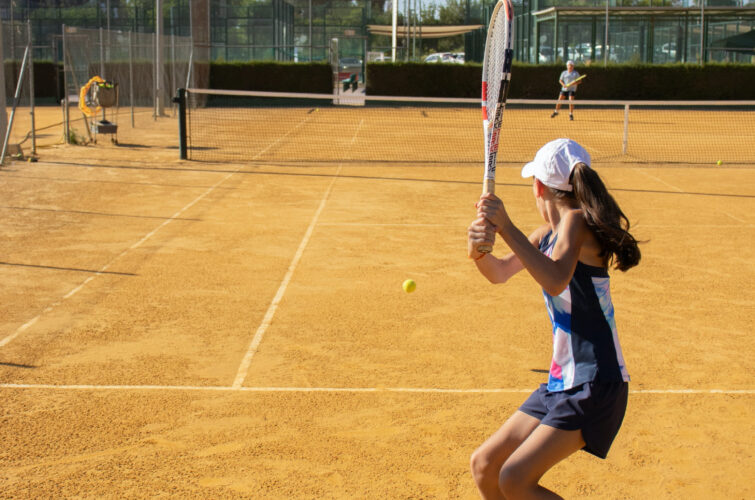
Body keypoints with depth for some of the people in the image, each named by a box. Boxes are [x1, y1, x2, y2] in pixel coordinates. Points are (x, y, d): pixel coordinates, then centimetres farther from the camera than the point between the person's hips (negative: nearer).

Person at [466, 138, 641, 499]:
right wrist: (478, 251, -9)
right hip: (561, 384, 9)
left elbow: (557, 281, -33)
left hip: (596, 387, -9)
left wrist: (505, 228, -34)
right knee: (484, 466, 10)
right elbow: (499, 273, 13)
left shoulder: (577, 220, -15)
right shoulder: (546, 234, 11)